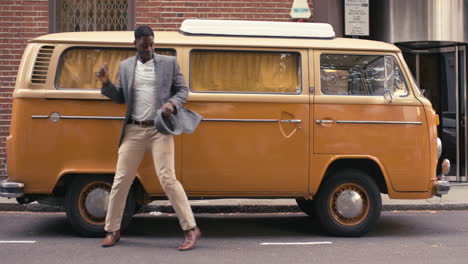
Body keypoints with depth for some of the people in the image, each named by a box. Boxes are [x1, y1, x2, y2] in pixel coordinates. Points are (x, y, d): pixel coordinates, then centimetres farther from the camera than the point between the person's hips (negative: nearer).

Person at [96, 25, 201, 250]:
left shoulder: (169, 63, 4)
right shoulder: (125, 66, 11)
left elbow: (183, 90, 7)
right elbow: (121, 98, 16)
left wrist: (172, 103, -13)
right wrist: (106, 83, -2)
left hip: (159, 130, -3)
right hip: (133, 131, 3)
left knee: (168, 180, -10)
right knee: (121, 180, 5)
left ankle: (191, 229, 0)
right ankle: (112, 230, 20)